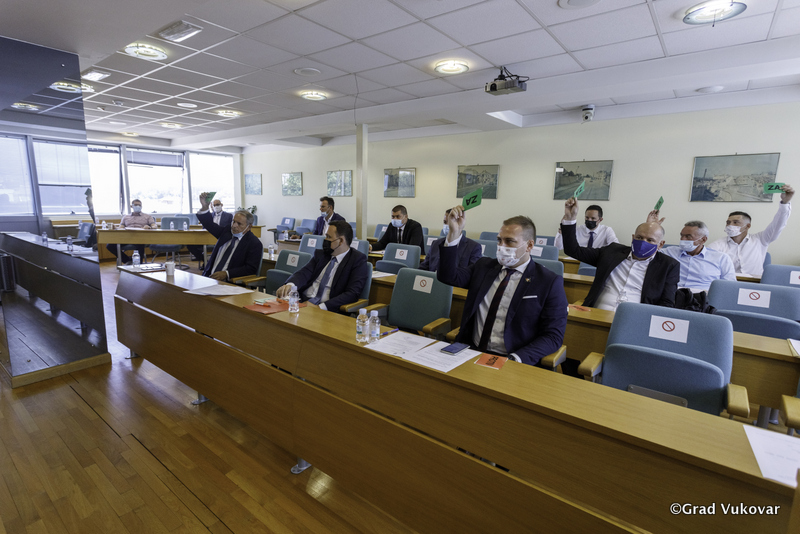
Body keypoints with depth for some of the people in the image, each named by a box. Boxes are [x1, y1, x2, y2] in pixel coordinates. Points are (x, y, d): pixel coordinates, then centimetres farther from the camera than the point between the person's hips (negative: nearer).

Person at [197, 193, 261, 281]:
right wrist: (204, 207, 0)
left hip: (230, 282, -6)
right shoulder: (227, 232, 14)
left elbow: (251, 269, -12)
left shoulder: (255, 244, -6)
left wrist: (226, 274, -18)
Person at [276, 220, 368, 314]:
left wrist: (320, 307, -21)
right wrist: (289, 285, -19)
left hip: (326, 309, -6)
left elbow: (352, 294, -13)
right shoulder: (320, 254, 16)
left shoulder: (358, 260, -3)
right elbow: (304, 273, 4)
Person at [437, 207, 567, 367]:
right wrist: (454, 233, -11)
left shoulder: (550, 283, -2)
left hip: (509, 360, -3)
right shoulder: (484, 266, 11)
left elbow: (553, 336, -5)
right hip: (471, 352, 4)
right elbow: (449, 276, -1)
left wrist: (516, 359, -20)